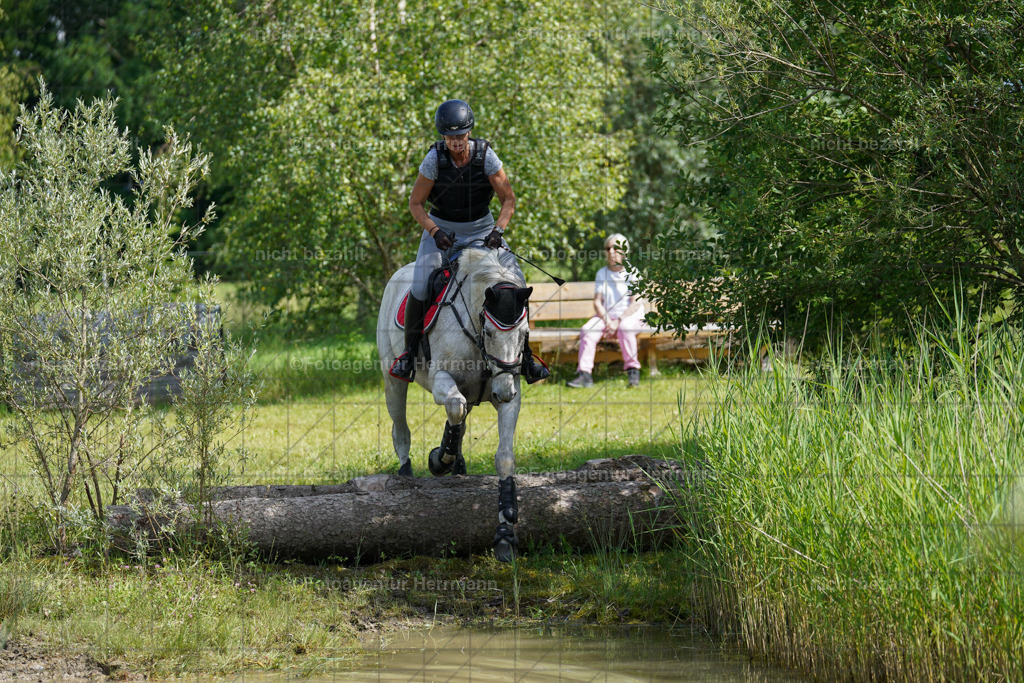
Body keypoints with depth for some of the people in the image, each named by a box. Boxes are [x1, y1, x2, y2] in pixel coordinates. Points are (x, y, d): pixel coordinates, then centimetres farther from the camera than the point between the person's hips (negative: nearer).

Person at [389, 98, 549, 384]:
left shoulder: (485, 155, -14)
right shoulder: (435, 159, -15)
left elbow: (508, 199, -6)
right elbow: (415, 203, -7)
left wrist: (498, 230, -22)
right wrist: (435, 232, -22)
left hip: (481, 229, 1)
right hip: (441, 228, -1)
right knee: (420, 284, -22)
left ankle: (524, 355, 0)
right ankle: (409, 352, -4)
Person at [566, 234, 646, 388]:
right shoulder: (602, 274, 11)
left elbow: (636, 303, -10)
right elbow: (597, 302, 6)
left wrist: (618, 321, -21)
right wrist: (607, 320, -13)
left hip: (631, 316, -4)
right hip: (607, 315, 4)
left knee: (624, 329, -38)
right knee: (587, 330, -25)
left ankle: (633, 371, -26)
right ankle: (584, 374, -29)